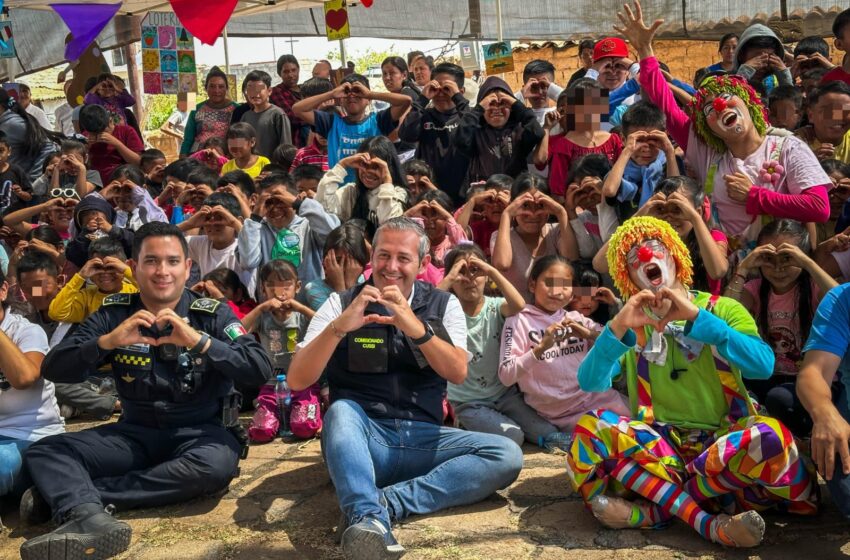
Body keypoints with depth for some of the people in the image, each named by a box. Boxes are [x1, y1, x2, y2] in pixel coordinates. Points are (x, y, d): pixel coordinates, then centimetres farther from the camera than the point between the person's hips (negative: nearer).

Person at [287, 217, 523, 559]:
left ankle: (383, 504, -28)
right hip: (361, 437, -2)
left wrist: (417, 329, -26)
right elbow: (297, 381, -9)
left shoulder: (443, 305, 7)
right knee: (341, 410, -34)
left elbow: (458, 373, -9)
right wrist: (339, 327, -25)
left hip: (421, 439, 2)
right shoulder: (341, 304, 1)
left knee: (506, 455, -20)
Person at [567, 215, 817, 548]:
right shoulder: (632, 325, 10)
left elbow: (764, 366, -15)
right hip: (657, 444, 1)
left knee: (770, 436, -33)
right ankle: (708, 523, -27)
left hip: (725, 442, -1)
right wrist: (617, 327, -22)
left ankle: (651, 510, -23)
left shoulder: (722, 309, 6)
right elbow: (589, 383, -6)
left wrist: (695, 316, -21)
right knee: (591, 426, -27)